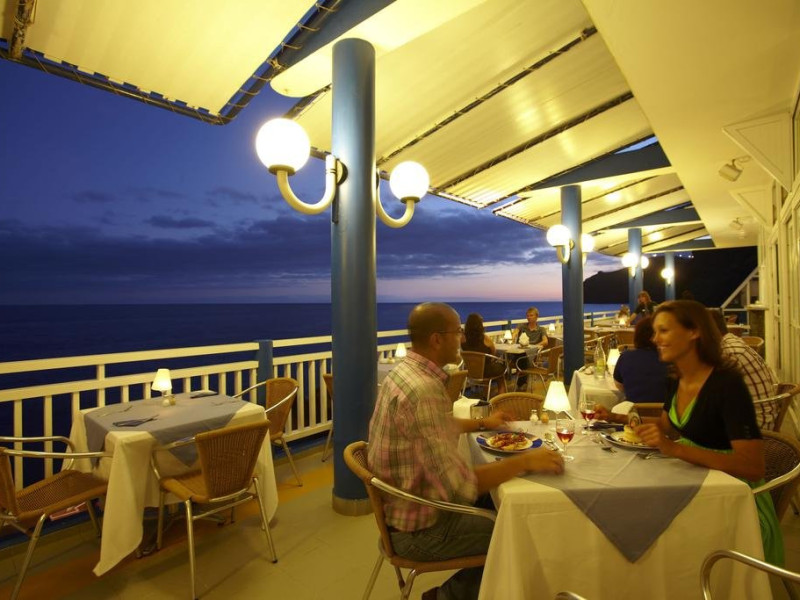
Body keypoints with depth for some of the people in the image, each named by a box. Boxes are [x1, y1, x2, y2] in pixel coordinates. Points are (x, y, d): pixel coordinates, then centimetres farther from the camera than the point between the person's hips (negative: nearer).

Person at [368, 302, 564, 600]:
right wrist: (525, 461, -23)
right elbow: (458, 486, -33)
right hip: (418, 528, -8)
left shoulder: (405, 371, -1)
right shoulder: (423, 390, -33)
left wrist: (482, 423, 18)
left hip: (407, 503, 8)